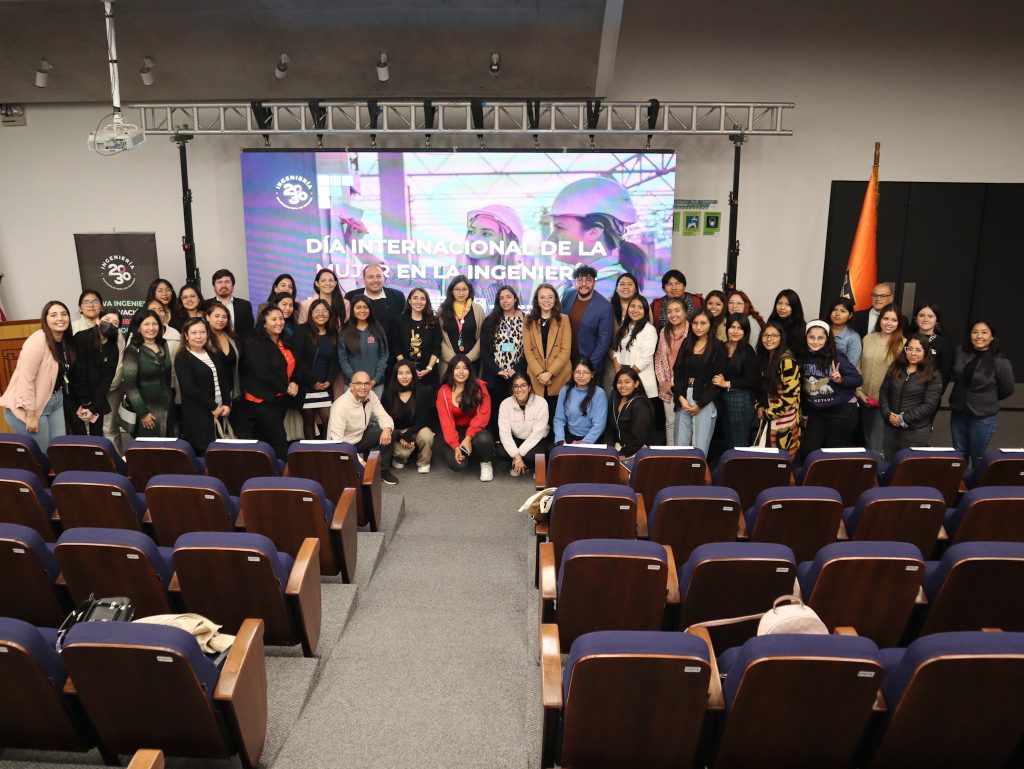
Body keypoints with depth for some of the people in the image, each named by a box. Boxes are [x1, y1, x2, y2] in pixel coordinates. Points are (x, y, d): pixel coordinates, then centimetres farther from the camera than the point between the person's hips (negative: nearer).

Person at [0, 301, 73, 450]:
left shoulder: (66, 341, 4)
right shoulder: (38, 341, -21)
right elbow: (25, 380, -24)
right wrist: (31, 416, -22)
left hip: (55, 400, 7)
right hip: (29, 406, -7)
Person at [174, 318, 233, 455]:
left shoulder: (214, 355, 15)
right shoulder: (182, 358, -4)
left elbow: (225, 380, 14)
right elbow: (189, 389, -13)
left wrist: (226, 404, -1)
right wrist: (213, 406, -13)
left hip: (220, 412, 6)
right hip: (197, 416, -5)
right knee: (202, 453, -9)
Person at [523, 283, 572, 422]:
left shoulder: (563, 320, 5)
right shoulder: (529, 321, 9)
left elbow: (566, 350, -3)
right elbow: (527, 350, 2)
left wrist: (550, 372, -13)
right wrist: (539, 373, -11)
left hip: (558, 377, -1)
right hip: (536, 378, 1)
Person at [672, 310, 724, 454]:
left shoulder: (718, 347, -2)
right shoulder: (686, 344, 12)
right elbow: (677, 372, 9)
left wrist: (699, 404, -8)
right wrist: (681, 398, -5)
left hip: (705, 402, -4)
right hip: (683, 399, 4)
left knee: (699, 449, -4)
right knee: (680, 446, 3)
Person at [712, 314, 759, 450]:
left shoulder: (748, 351, -9)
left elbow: (752, 381, -11)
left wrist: (727, 384, -11)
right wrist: (717, 381, -6)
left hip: (741, 400, -5)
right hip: (723, 399, 5)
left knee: (739, 444, 4)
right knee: (727, 443, 16)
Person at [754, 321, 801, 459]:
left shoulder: (787, 360, -16)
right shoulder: (764, 357, 9)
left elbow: (790, 395, -20)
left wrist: (767, 413, -13)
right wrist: (759, 407, 2)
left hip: (783, 418, -8)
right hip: (767, 418, 8)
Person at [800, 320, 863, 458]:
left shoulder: (836, 357, -12)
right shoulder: (802, 358, -2)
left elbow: (858, 379, -9)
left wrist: (840, 379, -28)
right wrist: (805, 411, 15)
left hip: (842, 411, -4)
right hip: (815, 412, 4)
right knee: (807, 451, -3)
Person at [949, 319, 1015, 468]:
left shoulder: (1000, 361, -16)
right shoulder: (961, 352, -5)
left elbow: (1007, 389, -2)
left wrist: (988, 399, 7)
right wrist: (963, 396, 11)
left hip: (983, 417, -4)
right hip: (958, 412, 4)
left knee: (977, 457, 11)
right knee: (958, 454, 18)